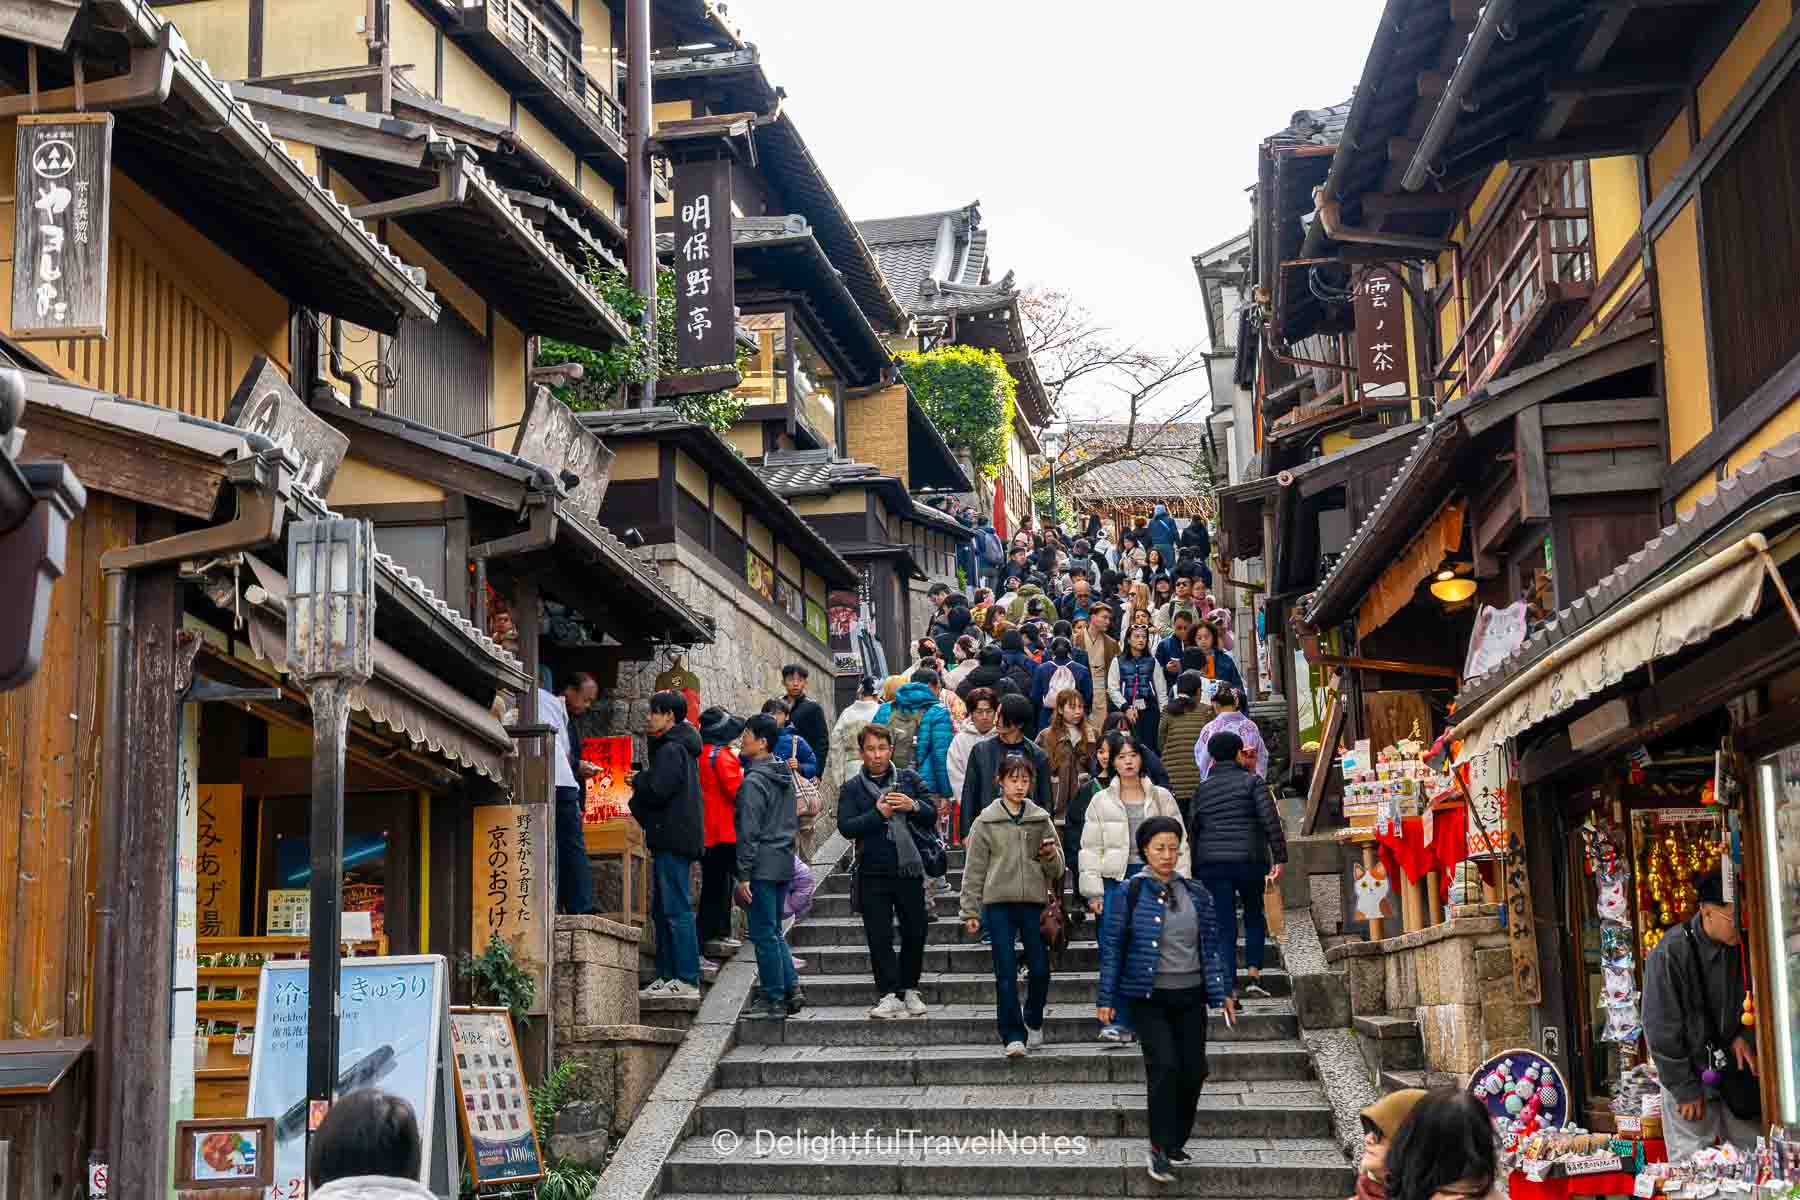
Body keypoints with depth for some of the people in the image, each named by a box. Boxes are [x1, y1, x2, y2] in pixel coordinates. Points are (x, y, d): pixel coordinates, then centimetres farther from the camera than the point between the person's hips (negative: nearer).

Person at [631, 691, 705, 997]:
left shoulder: (671, 750, -13)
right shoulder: (680, 748, 20)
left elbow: (658, 791, -20)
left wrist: (638, 779, -3)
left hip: (673, 841, -11)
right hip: (672, 839, 11)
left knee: (676, 909, -9)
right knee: (662, 911, 13)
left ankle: (687, 979, -9)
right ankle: (668, 975, 16)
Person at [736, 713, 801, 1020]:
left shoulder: (754, 782, -13)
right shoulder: (785, 778, 13)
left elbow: (749, 832, -16)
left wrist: (743, 875, -15)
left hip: (762, 866, -8)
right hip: (784, 862, 8)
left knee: (763, 934, -2)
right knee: (774, 931, 15)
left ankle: (773, 999, 2)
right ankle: (790, 990, 13)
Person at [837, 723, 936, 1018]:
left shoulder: (909, 778, 9)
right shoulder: (852, 788, 5)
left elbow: (931, 818, 8)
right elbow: (846, 827, -7)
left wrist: (913, 806, -12)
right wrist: (877, 814, -17)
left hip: (908, 869, 1)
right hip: (873, 873, -1)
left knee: (915, 932, 6)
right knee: (879, 937, -1)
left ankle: (909, 989, 22)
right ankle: (889, 995, 3)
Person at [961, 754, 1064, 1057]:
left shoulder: (1041, 820, 9)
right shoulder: (986, 821, 3)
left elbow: (1057, 870, 11)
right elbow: (974, 870, 4)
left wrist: (1050, 856, -11)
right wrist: (970, 911, 0)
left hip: (1034, 902, 2)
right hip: (998, 904, -2)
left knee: (1040, 969, 2)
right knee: (1006, 973, -2)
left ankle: (1033, 1020, 27)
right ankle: (1013, 1034, 4)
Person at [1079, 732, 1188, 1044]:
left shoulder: (1161, 798, 9)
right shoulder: (1101, 802, 7)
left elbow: (1178, 844, 9)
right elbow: (1090, 849, 6)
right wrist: (1093, 892, -1)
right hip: (1116, 881, -1)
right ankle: (1118, 1022, -9)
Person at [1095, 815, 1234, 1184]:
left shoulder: (1197, 895, 8)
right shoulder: (1131, 894, -4)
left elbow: (1212, 944, 13)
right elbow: (1112, 946, -3)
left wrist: (1223, 991, 9)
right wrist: (1106, 998, -4)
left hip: (1190, 996, 4)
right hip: (1149, 998, -4)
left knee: (1194, 1070, 3)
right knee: (1164, 1065, -15)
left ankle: (1176, 1143, 21)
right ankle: (1160, 1148, -6)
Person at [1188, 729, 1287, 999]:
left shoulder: (1201, 790, 11)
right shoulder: (1252, 781, 1)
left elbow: (1192, 830, 10)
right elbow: (1270, 820, -8)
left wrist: (1195, 872, 15)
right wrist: (1279, 857, -6)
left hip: (1211, 863, 2)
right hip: (1249, 860, -2)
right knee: (1254, 917, 15)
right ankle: (1253, 978, 5)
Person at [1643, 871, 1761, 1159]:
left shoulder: (1743, 946, -3)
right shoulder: (1670, 954, -19)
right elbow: (1661, 1030, -15)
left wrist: (1745, 1035, -6)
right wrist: (1685, 1089, -13)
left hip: (1734, 1070, 5)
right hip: (1690, 1076, -5)